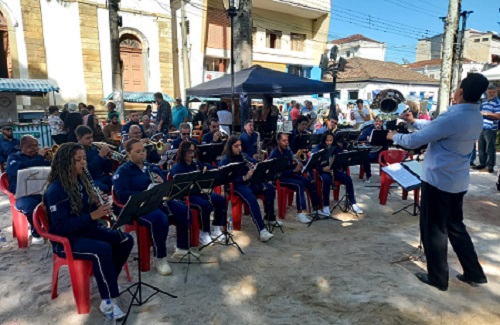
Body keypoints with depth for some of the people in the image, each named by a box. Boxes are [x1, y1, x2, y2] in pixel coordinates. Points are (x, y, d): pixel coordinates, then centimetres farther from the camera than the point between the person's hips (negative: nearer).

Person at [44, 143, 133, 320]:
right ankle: (108, 300, -20)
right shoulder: (55, 191, -19)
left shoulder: (81, 181, 5)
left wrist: (100, 208, -9)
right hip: (66, 240, -7)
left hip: (88, 230, 8)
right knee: (103, 249, -34)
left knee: (126, 240, -10)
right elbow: (61, 226, -24)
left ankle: (108, 279, 8)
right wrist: (92, 216, -30)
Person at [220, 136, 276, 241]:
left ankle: (270, 217, 4)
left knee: (270, 188, -11)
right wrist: (244, 177, -28)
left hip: (248, 182, 7)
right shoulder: (225, 160, -8)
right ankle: (262, 230, -39)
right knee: (251, 199, -35)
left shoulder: (243, 155, 12)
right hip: (235, 185, -7)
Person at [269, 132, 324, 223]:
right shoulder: (274, 155, -16)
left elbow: (291, 166, 13)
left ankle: (316, 208, 4)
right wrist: (294, 170, -28)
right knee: (300, 185, -31)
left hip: (290, 174, 8)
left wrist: (297, 164, -9)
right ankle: (300, 213, -29)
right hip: (279, 178, -7)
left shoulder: (287, 151, 7)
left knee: (311, 183, -7)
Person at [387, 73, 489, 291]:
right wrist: (414, 122, 19)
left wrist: (394, 136, 0)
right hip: (458, 181, 8)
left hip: (438, 180, -8)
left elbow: (414, 141, -18)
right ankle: (474, 273, 31)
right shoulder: (476, 118, 5)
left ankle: (438, 278, 19)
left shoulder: (452, 118, -24)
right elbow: (436, 127, 17)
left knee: (434, 229, 6)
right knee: (455, 226, 22)